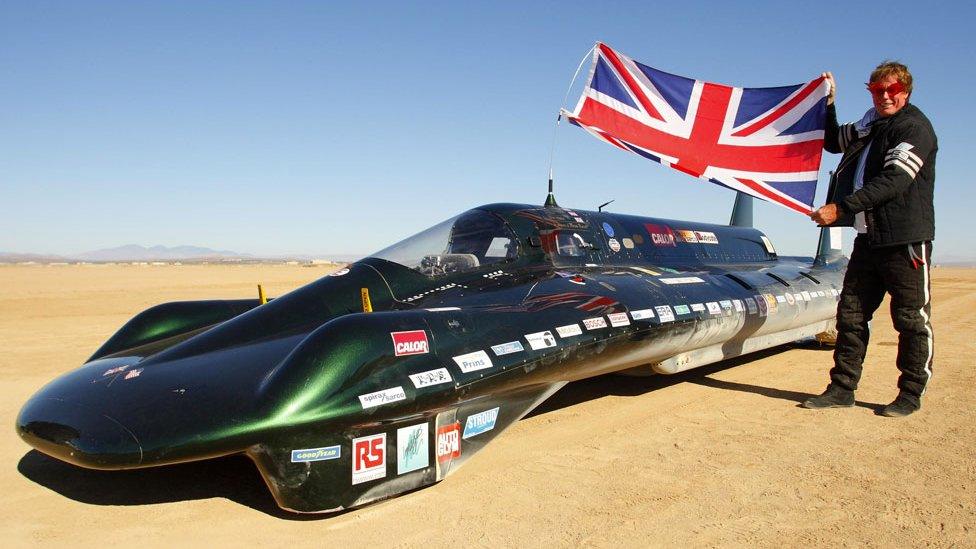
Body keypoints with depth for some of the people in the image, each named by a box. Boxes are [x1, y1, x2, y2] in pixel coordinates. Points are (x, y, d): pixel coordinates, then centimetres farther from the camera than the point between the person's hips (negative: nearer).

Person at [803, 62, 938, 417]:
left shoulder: (914, 127, -7)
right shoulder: (870, 126, 18)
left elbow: (894, 181, -20)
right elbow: (833, 142, 34)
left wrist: (842, 207, -25)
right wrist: (828, 102, 20)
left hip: (906, 239, -8)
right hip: (869, 237, 8)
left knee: (911, 318, 2)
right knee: (851, 313, 6)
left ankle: (911, 394, 14)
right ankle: (842, 389, 12)